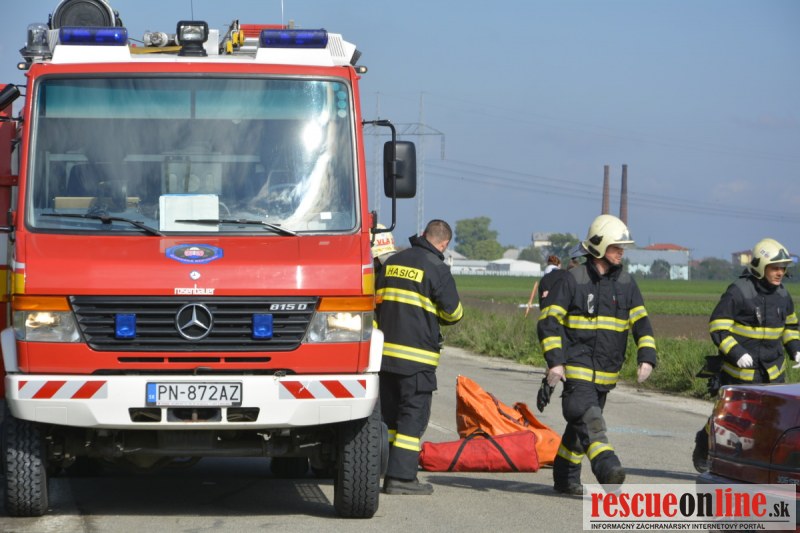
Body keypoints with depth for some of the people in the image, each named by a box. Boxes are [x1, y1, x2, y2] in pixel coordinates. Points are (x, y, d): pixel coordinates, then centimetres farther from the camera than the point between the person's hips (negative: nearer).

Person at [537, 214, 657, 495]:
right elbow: (548, 321, -6)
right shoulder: (574, 279, -5)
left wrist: (646, 357, -5)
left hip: (606, 372, 5)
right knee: (588, 419, -23)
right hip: (576, 366, -5)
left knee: (580, 425, 13)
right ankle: (608, 468, -36)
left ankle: (566, 478, 22)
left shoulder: (625, 283, 10)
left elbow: (641, 322, 10)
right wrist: (554, 361, -16)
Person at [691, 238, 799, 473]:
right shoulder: (738, 292, -14)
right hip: (739, 371, -5)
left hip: (773, 370, 5)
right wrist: (736, 352, -24)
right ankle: (703, 446, 32)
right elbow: (718, 326, -14)